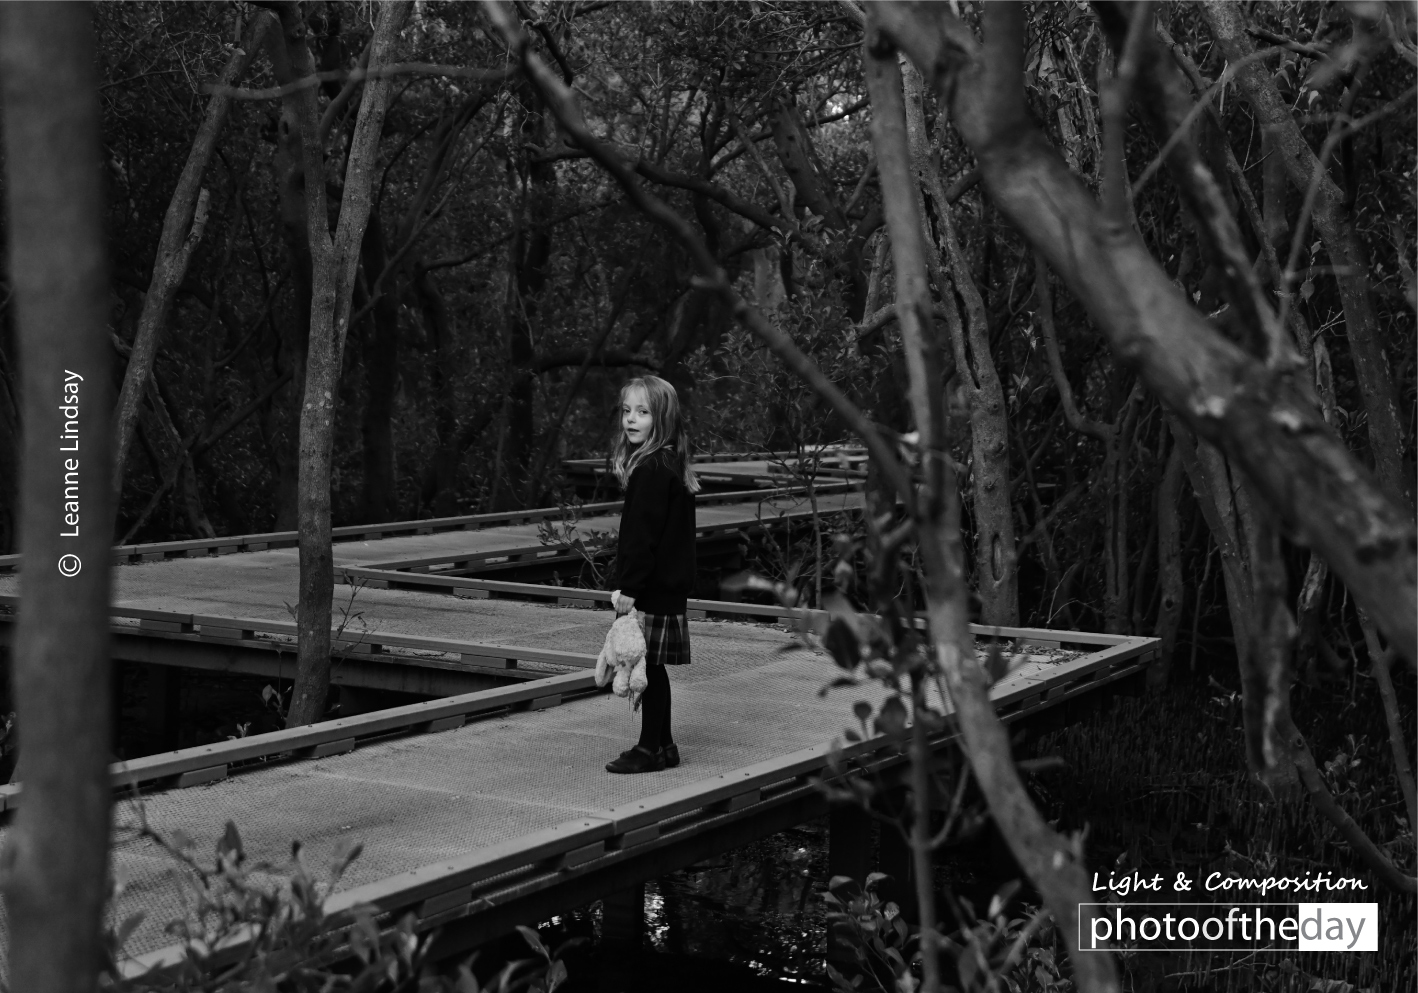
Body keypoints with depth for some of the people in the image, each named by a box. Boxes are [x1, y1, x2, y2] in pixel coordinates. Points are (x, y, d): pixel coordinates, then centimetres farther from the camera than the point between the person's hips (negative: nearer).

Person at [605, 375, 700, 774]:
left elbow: (644, 534, -20)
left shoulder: (652, 469, -17)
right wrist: (627, 582, 18)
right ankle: (662, 745, 22)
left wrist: (628, 586, -18)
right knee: (653, 667, 14)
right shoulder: (667, 464, 14)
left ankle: (651, 749, 5)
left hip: (652, 587, -10)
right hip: (666, 584, 10)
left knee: (650, 665, -2)